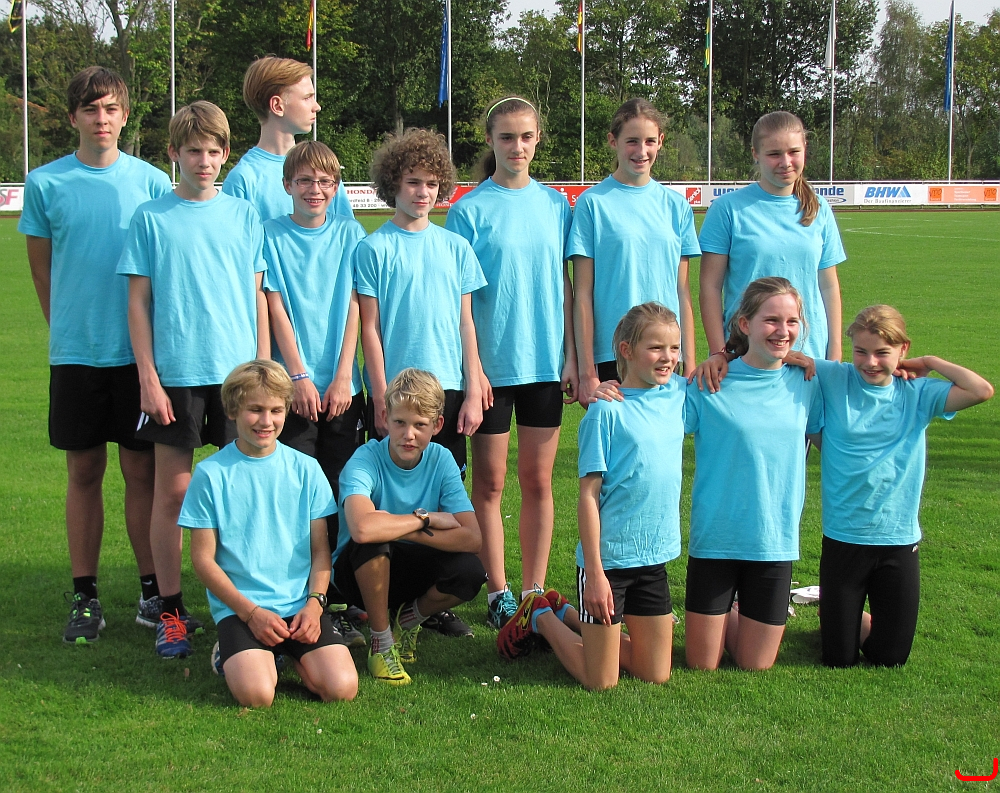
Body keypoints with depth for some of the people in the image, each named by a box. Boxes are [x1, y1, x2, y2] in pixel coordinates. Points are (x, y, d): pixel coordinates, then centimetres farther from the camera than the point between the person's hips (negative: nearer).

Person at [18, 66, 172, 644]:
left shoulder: (152, 182, 1)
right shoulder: (46, 183, 1)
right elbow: (42, 270, 10)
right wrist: (69, 329, 12)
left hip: (138, 351, 0)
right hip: (75, 352, 0)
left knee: (143, 471, 4)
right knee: (85, 473, 7)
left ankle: (153, 591, 13)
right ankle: (85, 597, 15)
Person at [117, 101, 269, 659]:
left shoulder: (244, 215, 7)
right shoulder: (151, 219, 2)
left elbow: (258, 297, 9)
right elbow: (138, 303, 2)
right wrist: (148, 377, -5)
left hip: (238, 371, 1)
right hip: (176, 373, -1)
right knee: (172, 491, 3)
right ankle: (172, 611, 13)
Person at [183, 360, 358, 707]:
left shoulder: (305, 468, 7)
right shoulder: (211, 474, 0)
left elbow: (320, 549, 9)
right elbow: (203, 558, -1)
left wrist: (314, 603, -8)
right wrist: (251, 611, -11)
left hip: (300, 605, 2)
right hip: (239, 608, -2)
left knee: (342, 688, -19)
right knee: (256, 694, -27)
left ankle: (294, 656, 12)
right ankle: (232, 656, 7)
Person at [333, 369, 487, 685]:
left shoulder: (441, 460, -11)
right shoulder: (366, 461, -24)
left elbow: (472, 538, -22)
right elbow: (362, 528, -46)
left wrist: (398, 529, -29)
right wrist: (426, 518, -30)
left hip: (410, 570, 4)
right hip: (358, 572, -3)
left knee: (470, 571, -26)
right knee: (372, 541, -37)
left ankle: (411, 617, 7)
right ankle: (381, 642, -13)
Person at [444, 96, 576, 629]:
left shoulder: (555, 204, 7)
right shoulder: (470, 210, -4)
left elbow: (564, 285, 9)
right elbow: (460, 296, -5)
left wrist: (572, 356, 4)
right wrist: (471, 366, -11)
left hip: (545, 363, 3)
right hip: (492, 365, -3)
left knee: (537, 481, 8)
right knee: (490, 483, 5)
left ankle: (534, 592, 17)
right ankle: (497, 594, 14)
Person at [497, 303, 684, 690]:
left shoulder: (678, 395, 4)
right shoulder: (607, 410, -13)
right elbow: (588, 496, -14)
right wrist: (595, 572, -18)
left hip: (654, 557, 6)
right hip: (608, 556, -6)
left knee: (657, 675, 11)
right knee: (601, 681, 2)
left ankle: (567, 614, 29)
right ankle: (540, 617, 28)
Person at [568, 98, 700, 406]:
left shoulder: (676, 206, 9)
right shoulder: (593, 203, -1)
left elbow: (682, 290, 12)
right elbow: (583, 294, -3)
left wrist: (690, 362, 7)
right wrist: (586, 371, -7)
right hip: (611, 356, -3)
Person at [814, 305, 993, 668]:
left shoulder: (918, 393, 1)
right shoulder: (833, 380, -3)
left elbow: (983, 390, -13)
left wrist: (929, 362, -4)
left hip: (899, 541, 1)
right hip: (842, 539, -1)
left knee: (890, 659, 7)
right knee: (838, 659, 4)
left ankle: (854, 618, 38)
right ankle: (836, 617, 38)